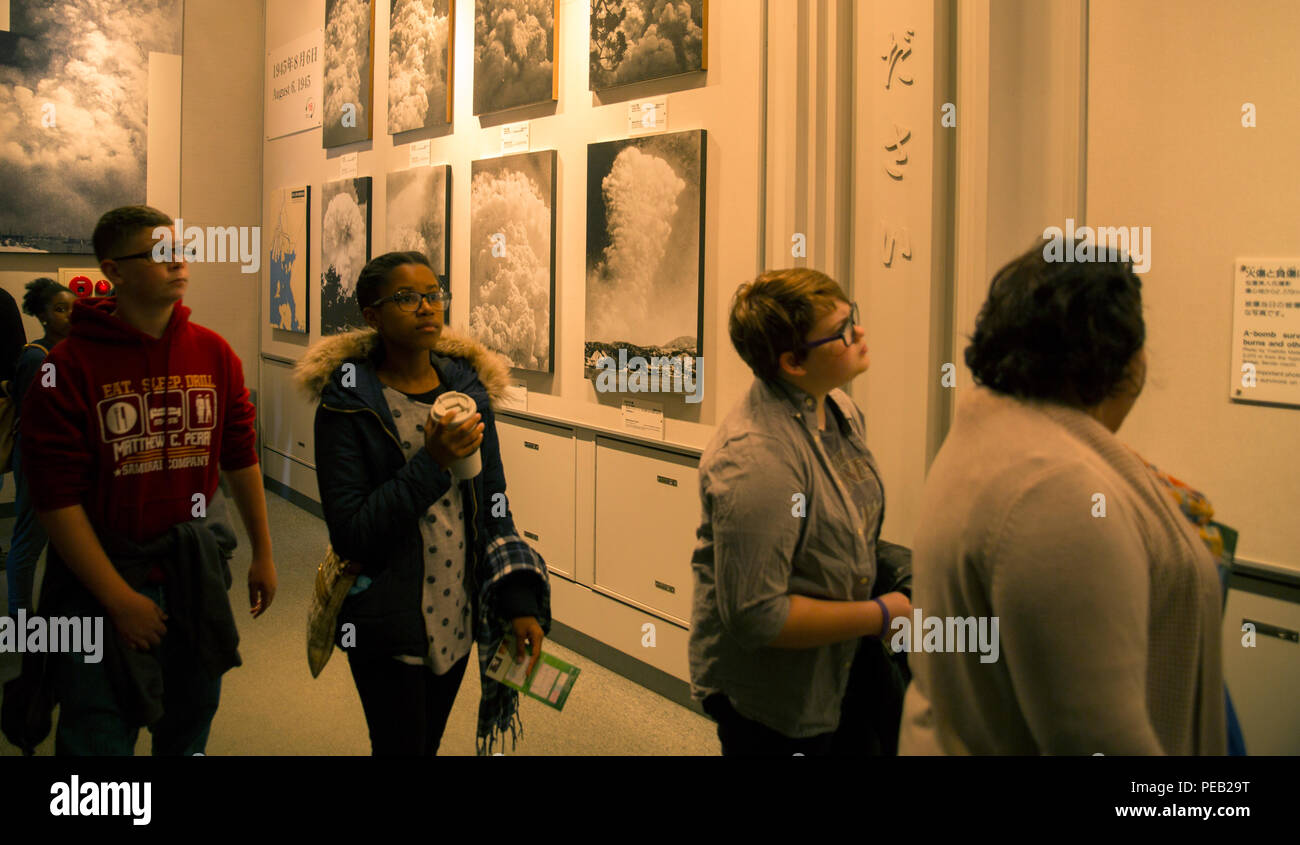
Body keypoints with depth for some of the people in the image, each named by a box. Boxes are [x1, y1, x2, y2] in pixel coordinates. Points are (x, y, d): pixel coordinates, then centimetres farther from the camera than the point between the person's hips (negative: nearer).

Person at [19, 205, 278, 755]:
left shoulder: (214, 354, 1)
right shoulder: (70, 367, -13)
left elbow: (240, 458, 8)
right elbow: (57, 497, -15)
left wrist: (263, 554, 11)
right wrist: (119, 598, -16)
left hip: (196, 569, 4)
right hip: (101, 579, -4)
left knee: (189, 729, 19)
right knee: (100, 736, 3)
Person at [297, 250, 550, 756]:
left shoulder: (469, 388, 1)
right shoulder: (347, 404, -13)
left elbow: (492, 506, 4)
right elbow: (349, 532, -17)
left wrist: (520, 600, -5)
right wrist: (432, 464, -25)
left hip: (458, 612, 5)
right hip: (388, 622, -5)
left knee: (429, 741, 19)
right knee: (402, 745, 3)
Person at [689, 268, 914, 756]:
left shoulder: (837, 408, 0)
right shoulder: (757, 459, -31)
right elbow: (754, 616, -30)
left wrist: (896, 566, 0)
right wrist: (879, 615, -21)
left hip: (845, 658, 8)